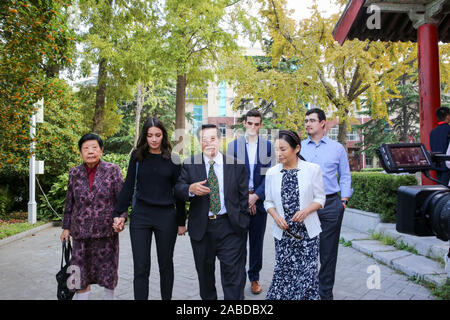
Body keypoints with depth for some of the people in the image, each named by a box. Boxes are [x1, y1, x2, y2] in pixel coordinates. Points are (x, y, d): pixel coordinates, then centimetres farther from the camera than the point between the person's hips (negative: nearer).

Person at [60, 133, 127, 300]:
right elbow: (69, 203, 13)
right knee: (80, 270, 4)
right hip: (81, 230, 2)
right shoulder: (74, 173, 7)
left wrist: (121, 217, -15)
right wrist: (66, 227, 12)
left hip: (107, 230, -2)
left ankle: (109, 296, 28)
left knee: (108, 267, 8)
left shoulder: (112, 170, -1)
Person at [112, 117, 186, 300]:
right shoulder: (137, 156, 2)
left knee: (166, 265, 12)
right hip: (140, 216, 0)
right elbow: (128, 187, 5)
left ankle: (167, 297, 29)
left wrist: (181, 222, 5)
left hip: (166, 217, 0)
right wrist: (118, 214, 1)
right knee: (141, 268, 2)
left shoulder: (172, 160, 0)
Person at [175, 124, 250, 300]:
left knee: (233, 273, 0)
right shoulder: (189, 164, 3)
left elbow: (244, 197, 4)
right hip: (201, 228, 2)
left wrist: (243, 224, 1)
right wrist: (191, 189, -28)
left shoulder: (237, 165, 2)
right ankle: (208, 297, 38)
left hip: (230, 227, -1)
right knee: (204, 272, 17)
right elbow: (178, 189, -6)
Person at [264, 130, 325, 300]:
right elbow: (269, 201, 10)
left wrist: (306, 210, -17)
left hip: (307, 230, -1)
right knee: (283, 271, 5)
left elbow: (320, 198, 1)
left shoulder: (313, 169, -3)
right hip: (283, 231, 2)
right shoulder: (272, 173, 3)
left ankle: (308, 296, 21)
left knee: (308, 272, 0)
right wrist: (276, 216, -9)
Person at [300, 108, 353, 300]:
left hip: (331, 205, 0)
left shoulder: (337, 148, 8)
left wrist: (344, 201, 3)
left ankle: (325, 293, 19)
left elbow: (345, 176, 12)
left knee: (328, 252, 7)